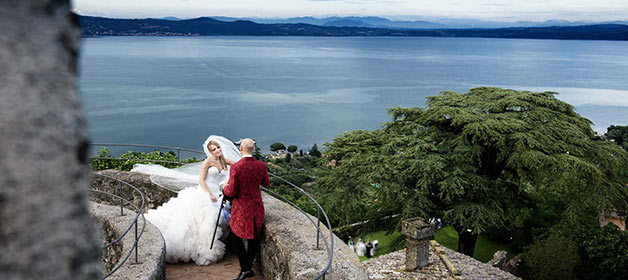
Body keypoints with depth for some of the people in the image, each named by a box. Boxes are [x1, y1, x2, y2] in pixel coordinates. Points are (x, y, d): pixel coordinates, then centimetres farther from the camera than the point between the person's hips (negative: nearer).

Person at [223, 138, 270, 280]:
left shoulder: (236, 167, -20)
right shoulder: (261, 165, -6)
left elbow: (231, 192, -17)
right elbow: (266, 183, 11)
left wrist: (225, 187, 5)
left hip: (241, 208, -4)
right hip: (257, 207, 5)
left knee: (234, 237, 11)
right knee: (254, 237, 17)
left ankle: (245, 268, 4)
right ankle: (248, 267, 28)